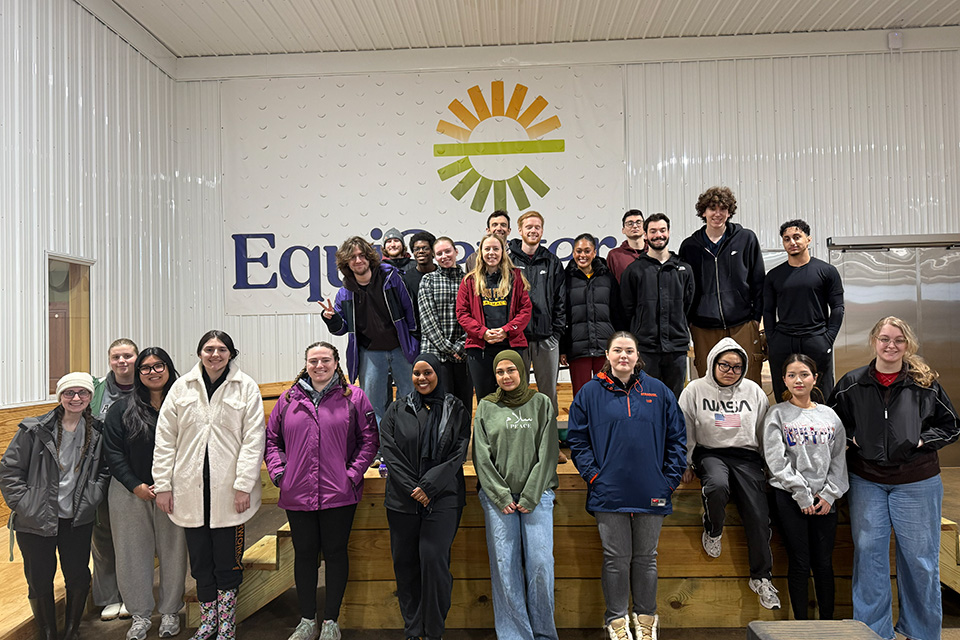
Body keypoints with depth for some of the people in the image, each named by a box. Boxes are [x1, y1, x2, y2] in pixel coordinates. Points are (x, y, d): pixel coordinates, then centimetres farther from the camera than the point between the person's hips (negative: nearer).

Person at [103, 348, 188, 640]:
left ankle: (170, 612, 23)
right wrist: (136, 486, -9)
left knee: (173, 552, 6)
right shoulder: (122, 408, 4)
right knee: (134, 553, 8)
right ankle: (140, 615, 23)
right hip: (131, 492, 1)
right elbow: (113, 451, 0)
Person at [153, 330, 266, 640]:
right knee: (200, 560, 13)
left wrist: (244, 485, -10)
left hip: (228, 490, -2)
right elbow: (165, 438, 7)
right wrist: (162, 484, 3)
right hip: (190, 490, 3)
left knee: (227, 561, 4)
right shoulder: (182, 387, 6)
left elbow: (253, 439, -4)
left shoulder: (246, 387, -1)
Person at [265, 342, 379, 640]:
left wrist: (353, 473, -7)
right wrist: (277, 471, 1)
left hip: (339, 493, -2)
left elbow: (369, 439, 1)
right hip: (297, 493, 2)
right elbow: (272, 439, 14)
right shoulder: (288, 399, 8)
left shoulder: (354, 397, 1)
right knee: (304, 554, 12)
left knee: (335, 553, 7)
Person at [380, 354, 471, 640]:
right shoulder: (398, 410, 8)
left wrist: (428, 486, -11)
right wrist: (412, 488, -9)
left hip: (442, 498, -2)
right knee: (404, 561, 3)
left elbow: (459, 453, -1)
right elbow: (389, 451, 1)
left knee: (433, 557, -11)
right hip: (403, 499, 2)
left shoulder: (456, 410, 5)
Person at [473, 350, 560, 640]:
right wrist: (501, 496, -5)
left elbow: (547, 453, 2)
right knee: (504, 564, -2)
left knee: (540, 562, -5)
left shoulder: (541, 403, 8)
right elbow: (482, 456, 5)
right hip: (497, 496, 1)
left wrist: (530, 496, -6)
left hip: (536, 495, 0)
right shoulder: (486, 407, 9)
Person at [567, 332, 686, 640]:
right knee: (616, 558, 6)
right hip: (609, 493, -1)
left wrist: (670, 478, 1)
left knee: (646, 557, 14)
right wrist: (593, 475, -7)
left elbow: (677, 439, 9)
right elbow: (578, 440, 4)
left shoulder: (659, 392, 7)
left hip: (651, 493, 2)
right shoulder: (590, 393, 3)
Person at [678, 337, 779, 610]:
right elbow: (684, 431, 5)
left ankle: (761, 577, 7)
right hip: (710, 453, -2)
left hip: (747, 455, 2)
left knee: (758, 514, -12)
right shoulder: (695, 390, 2)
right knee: (717, 486, -35)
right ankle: (713, 531, -2)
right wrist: (686, 464, 3)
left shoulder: (753, 391, 10)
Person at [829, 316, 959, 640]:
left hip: (916, 482, -1)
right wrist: (852, 439, -4)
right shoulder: (851, 384, 1)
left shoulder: (925, 384, 0)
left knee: (919, 556, 8)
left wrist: (920, 441, -8)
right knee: (868, 553, 5)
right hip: (866, 482, 1)